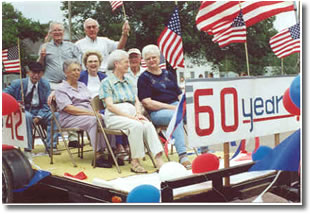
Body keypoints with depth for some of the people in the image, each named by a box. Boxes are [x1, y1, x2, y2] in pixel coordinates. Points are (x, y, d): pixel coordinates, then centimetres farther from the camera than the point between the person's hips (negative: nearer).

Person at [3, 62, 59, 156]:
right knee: (27, 116, -37)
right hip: (23, 110, -2)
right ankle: (27, 148, -28)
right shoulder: (18, 83, -3)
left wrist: (39, 116, -15)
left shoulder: (45, 85, 2)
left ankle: (51, 146, -17)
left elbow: (46, 105, 2)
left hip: (39, 111, 3)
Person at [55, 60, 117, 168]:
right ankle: (98, 156, -36)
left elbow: (91, 101, 19)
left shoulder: (82, 85, 24)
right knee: (93, 120, -35)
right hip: (69, 118, -6)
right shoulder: (61, 89, 2)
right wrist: (89, 113, -19)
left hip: (89, 114, 6)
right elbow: (68, 108, -11)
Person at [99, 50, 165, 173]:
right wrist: (131, 117, -16)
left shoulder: (128, 82, 25)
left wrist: (138, 114, -4)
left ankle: (159, 160, -38)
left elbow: (137, 101, 19)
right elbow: (110, 106, -7)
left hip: (131, 115, 5)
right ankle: (135, 162, -28)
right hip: (114, 116, -5)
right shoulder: (106, 82, 5)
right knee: (136, 125, -35)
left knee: (148, 125, -27)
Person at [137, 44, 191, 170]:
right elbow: (147, 103, -5)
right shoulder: (144, 78, 7)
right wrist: (172, 107, -12)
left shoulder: (168, 74, 23)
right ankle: (182, 156, -41)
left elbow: (179, 94, 21)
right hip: (157, 112, -5)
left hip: (176, 106, 5)